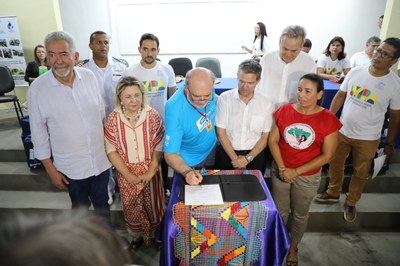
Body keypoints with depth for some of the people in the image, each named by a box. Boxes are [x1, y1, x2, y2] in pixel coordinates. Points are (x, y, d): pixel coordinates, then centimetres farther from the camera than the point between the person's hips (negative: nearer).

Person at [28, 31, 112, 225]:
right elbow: (39, 132, -6)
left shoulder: (89, 77, -7)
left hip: (101, 160, 2)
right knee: (80, 205, 21)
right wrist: (50, 168, -3)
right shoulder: (37, 89, -14)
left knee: (102, 202, 22)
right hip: (71, 167, -2)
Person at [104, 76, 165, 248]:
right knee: (131, 208, 19)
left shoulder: (153, 115, -13)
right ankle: (136, 236, 47)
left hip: (150, 171, 0)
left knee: (153, 206, 16)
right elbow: (111, 150, -10)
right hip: (126, 173, 1)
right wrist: (128, 175, -14)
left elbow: (158, 147, -10)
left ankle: (155, 234, 45)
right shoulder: (113, 119, -12)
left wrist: (150, 172, -14)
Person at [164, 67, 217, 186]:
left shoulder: (207, 89, -24)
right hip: (189, 162, -4)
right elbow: (170, 154, -34)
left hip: (212, 149, 5)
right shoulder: (175, 110, -39)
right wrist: (187, 172, -50)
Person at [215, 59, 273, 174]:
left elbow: (265, 137, 2)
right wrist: (235, 159, -10)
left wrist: (248, 158, -9)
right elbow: (221, 133, -5)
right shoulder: (224, 98, -5)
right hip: (227, 152, -1)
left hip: (254, 154, 1)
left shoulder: (266, 104, 0)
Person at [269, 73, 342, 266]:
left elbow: (326, 155, -12)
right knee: (279, 211, 17)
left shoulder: (328, 120, -14)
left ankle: (293, 247, 45)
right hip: (280, 171, 1)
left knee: (300, 214, 19)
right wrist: (282, 168, -15)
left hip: (308, 176, -1)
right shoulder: (284, 111, -9)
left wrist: (296, 171, -16)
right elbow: (273, 140, -6)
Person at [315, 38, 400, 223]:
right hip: (342, 130, 3)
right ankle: (333, 193, 41)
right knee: (335, 164, 17)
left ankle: (351, 203, 37)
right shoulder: (356, 72, -6)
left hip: (367, 138, -2)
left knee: (360, 173, 13)